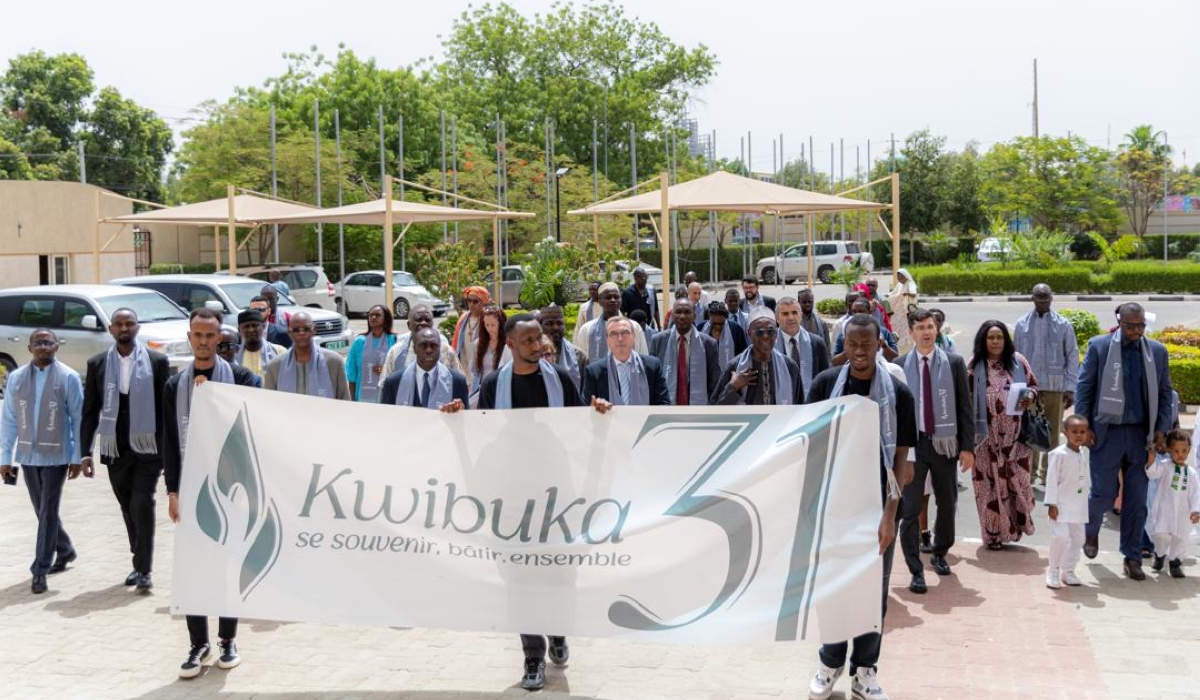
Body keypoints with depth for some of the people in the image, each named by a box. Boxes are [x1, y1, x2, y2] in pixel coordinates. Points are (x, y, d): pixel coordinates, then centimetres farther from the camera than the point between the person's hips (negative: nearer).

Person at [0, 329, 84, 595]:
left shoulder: (68, 378, -6)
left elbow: (78, 419, -4)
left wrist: (77, 457, -5)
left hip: (56, 455, -4)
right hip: (28, 455, 4)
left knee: (48, 512, -4)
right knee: (43, 510, 15)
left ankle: (40, 570, 0)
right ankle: (65, 550, 35)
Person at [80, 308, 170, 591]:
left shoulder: (157, 361, -1)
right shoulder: (97, 363, 5)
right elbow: (89, 411, 6)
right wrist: (85, 452, 1)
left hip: (147, 448, -3)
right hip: (115, 449, 3)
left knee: (142, 505, -10)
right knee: (128, 508, 11)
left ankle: (144, 569, -3)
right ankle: (140, 563, 24)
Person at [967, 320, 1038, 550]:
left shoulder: (1018, 361, 4)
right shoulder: (974, 365, 1)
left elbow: (1033, 385, 14)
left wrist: (1029, 397, -9)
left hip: (1014, 434, 1)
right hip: (987, 434, -1)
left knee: (1016, 479, 1)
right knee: (990, 482, 2)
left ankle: (1015, 524, 17)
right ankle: (994, 532, 11)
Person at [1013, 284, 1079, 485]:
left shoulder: (1063, 325, 1)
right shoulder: (1022, 325, 4)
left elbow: (1072, 357, 2)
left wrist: (1070, 388, -4)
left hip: (1055, 387, 0)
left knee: (1052, 433, 6)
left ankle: (1046, 474, 15)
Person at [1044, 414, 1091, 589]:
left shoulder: (1084, 452, 5)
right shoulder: (1058, 454, -15)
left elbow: (1087, 477, 15)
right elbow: (1051, 480, -14)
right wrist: (1052, 504, -16)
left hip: (1079, 505, 7)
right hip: (1061, 503, -7)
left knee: (1077, 538, 11)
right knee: (1061, 536, -14)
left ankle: (1068, 571, 22)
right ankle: (1053, 572, 0)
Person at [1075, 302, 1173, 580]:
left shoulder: (1157, 351, 5)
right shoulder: (1099, 346, -3)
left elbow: (1164, 393, 10)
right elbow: (1084, 388, 0)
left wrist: (1162, 429, 1)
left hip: (1141, 435, 2)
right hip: (1107, 432, -2)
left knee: (1137, 500, 5)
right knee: (1103, 494, 0)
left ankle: (1132, 558, 16)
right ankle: (1091, 531, 32)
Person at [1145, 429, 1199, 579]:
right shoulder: (1165, 465, -4)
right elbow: (1153, 473, -22)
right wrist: (1151, 459, -40)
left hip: (1182, 513, 3)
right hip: (1163, 509, -3)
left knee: (1180, 538, 5)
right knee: (1161, 535, -10)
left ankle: (1175, 562, 27)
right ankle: (1159, 555, 22)